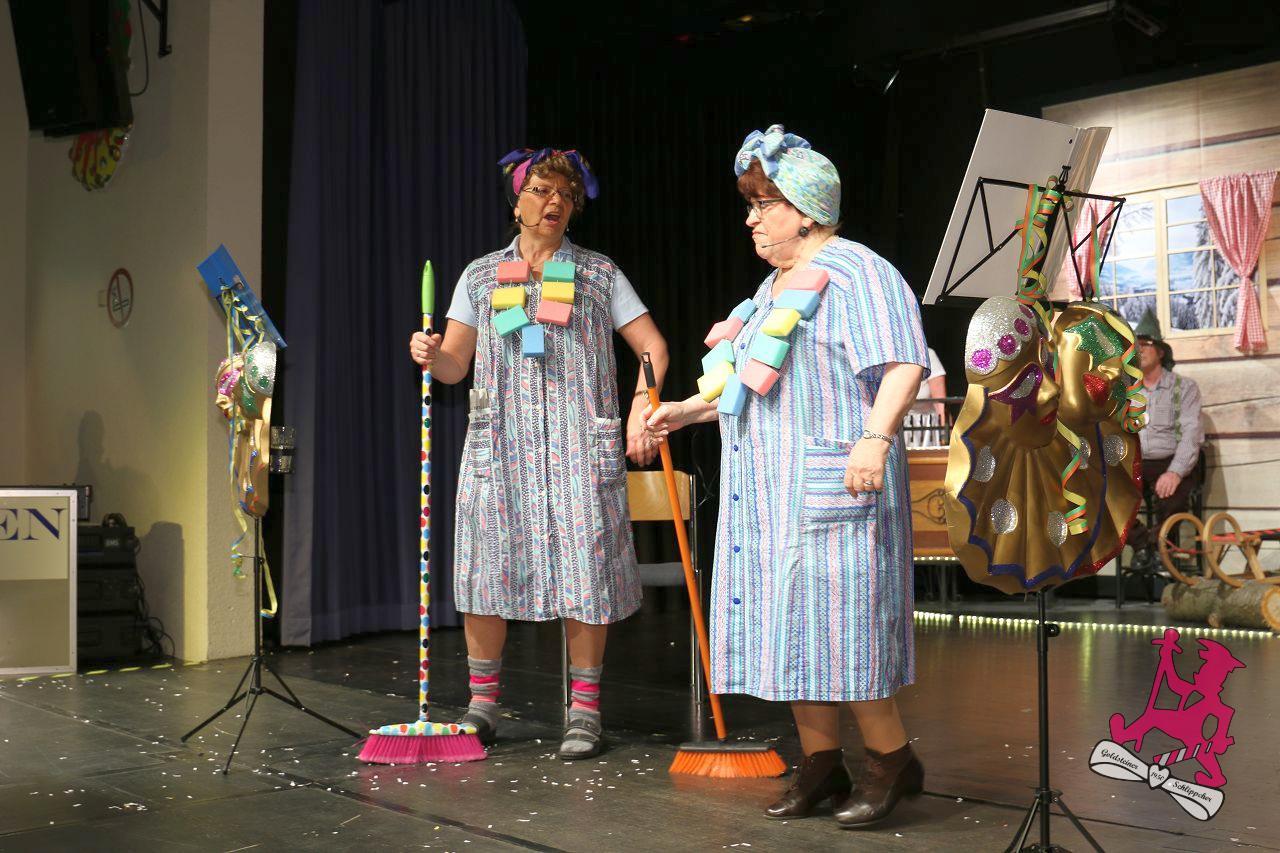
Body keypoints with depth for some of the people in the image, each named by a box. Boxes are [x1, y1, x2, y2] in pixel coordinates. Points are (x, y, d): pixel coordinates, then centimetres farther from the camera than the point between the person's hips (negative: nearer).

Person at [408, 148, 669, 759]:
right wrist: (428, 354, -12)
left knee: (582, 567, -5)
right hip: (500, 443, 1)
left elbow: (652, 346, 8)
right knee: (487, 566, -2)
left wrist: (641, 409, -7)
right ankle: (482, 705, 11)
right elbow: (454, 365, 11)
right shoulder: (481, 275, 14)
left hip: (578, 443, -1)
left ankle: (585, 710, 5)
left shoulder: (598, 273, 11)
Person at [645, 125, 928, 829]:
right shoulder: (774, 286, 21)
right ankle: (821, 765, 16)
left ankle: (892, 760, 5)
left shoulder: (855, 274, -9)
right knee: (789, 621, 8)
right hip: (769, 493, 9)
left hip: (831, 483, -9)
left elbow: (903, 365, -20)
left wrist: (875, 436, -34)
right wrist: (688, 409, 23)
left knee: (835, 621, -9)